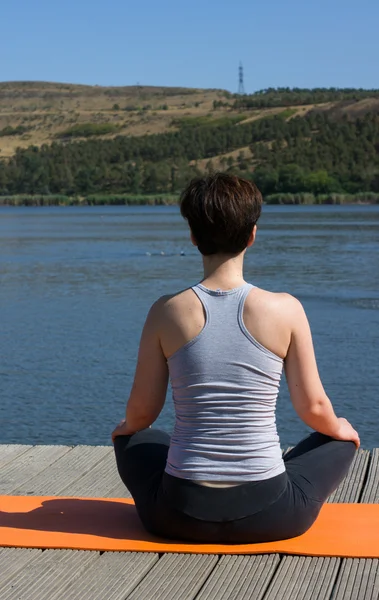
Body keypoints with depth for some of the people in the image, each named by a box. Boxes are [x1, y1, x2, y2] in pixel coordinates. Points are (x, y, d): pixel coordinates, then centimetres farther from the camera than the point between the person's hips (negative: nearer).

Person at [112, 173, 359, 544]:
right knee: (341, 439, 29)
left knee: (131, 440, 35)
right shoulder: (286, 310, -10)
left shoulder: (168, 312, -8)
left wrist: (126, 427, 25)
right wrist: (339, 428, 22)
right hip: (269, 518, -1)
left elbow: (141, 412, 0)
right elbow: (313, 407, -2)